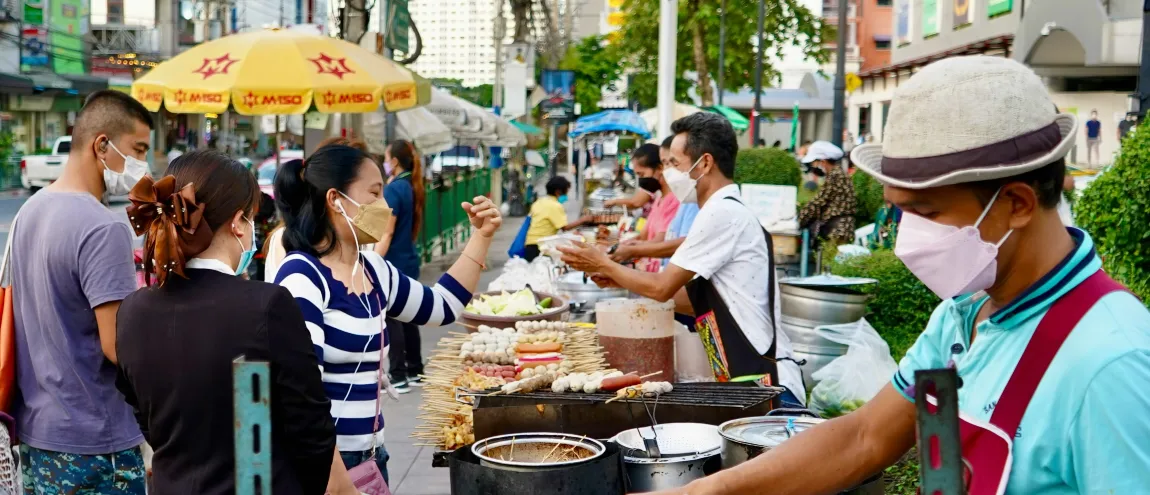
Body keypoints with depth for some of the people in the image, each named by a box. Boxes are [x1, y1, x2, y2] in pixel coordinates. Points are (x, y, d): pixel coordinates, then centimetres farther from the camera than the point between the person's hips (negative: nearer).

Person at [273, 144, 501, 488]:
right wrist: (337, 480, -24)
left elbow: (442, 307, 22)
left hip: (369, 456, 8)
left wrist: (481, 237, 15)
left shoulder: (373, 271, 7)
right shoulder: (302, 277, -17)